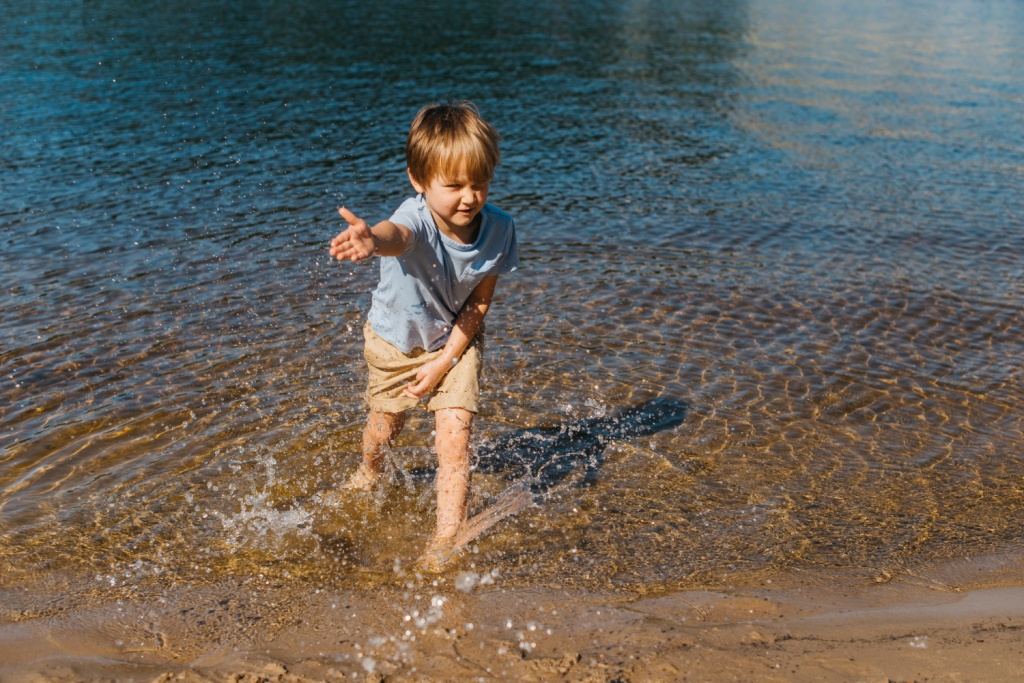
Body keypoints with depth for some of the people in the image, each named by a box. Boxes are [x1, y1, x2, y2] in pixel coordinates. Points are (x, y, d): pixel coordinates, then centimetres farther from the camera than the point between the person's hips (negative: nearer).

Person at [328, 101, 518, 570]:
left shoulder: (499, 229, -25)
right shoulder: (417, 220, -37)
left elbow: (479, 303, -14)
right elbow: (396, 235, -63)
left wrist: (443, 362, -17)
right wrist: (371, 240, -88)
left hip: (455, 342, 1)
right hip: (395, 339, 0)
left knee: (453, 438, -12)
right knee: (383, 426, 20)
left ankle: (447, 536, 4)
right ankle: (372, 475, 55)